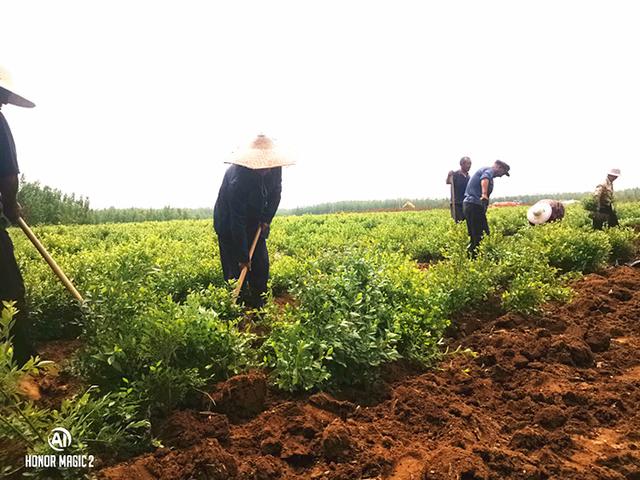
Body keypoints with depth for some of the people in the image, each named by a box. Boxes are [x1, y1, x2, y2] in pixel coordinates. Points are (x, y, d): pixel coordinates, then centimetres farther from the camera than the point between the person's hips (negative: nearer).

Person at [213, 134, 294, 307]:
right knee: (237, 269, -4)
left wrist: (267, 218, -10)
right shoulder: (238, 175, -37)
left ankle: (259, 307, 16)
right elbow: (237, 220, -34)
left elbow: (275, 193, 3)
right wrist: (242, 255, -30)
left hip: (255, 222, 6)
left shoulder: (275, 168, -19)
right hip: (229, 225, -6)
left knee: (261, 265, 4)